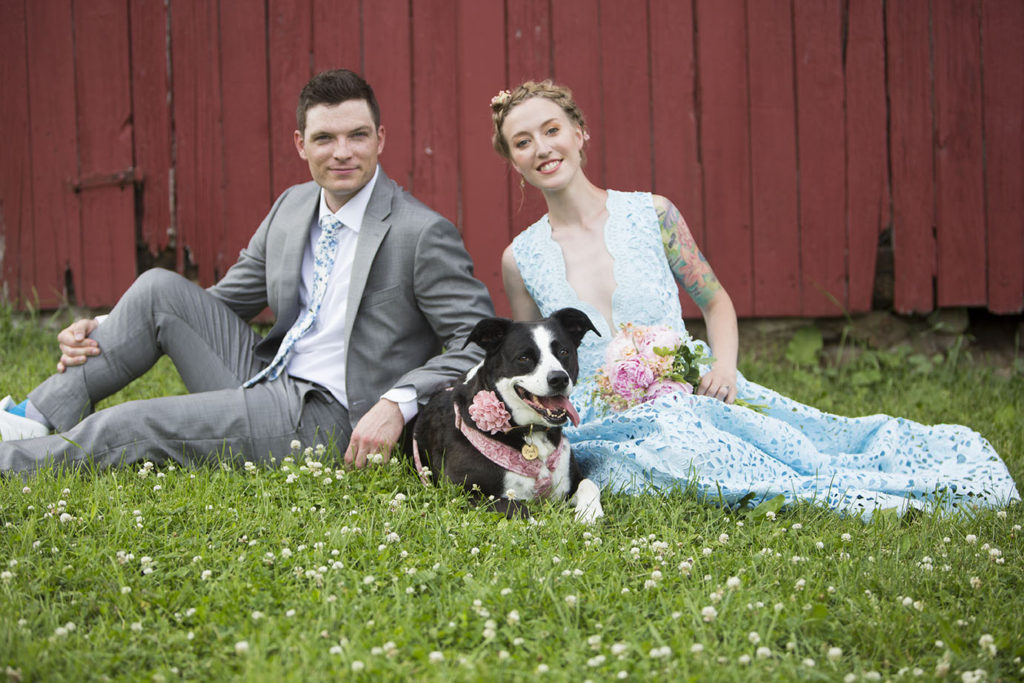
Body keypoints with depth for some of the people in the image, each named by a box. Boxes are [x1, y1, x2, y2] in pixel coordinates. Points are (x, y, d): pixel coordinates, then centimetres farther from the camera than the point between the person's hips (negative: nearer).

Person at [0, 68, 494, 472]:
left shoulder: (423, 235, -13)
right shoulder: (291, 207, 10)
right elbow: (223, 301, 17)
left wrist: (398, 403, -27)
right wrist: (104, 332, 5)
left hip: (323, 420, -7)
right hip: (263, 382, 7)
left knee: (124, 428, -17)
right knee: (159, 288, -6)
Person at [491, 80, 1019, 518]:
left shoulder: (650, 214, 6)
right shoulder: (520, 258, 6)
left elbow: (715, 301, 14)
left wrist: (723, 364, -6)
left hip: (690, 393, 3)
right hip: (608, 428, -3)